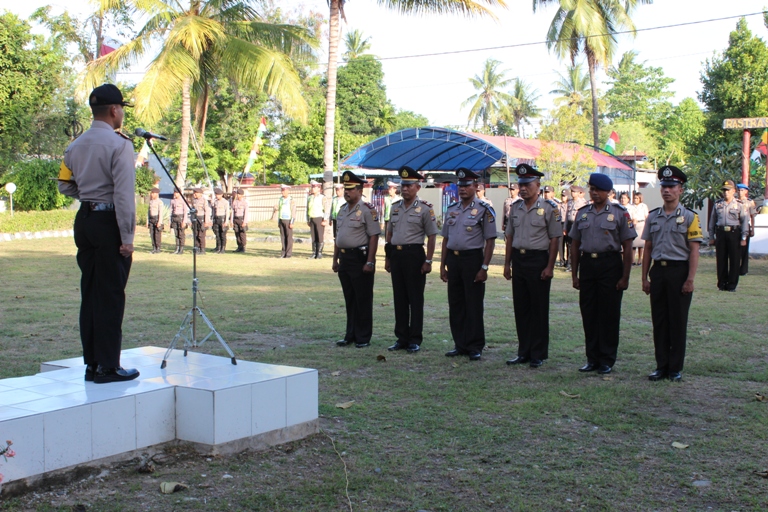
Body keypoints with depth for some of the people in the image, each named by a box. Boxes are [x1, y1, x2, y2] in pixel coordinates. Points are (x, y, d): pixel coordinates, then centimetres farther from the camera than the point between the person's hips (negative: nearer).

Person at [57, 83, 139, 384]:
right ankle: (108, 367, 2)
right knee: (111, 296, -2)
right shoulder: (119, 145, -12)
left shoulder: (75, 146, 10)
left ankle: (91, 364, 17)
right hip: (109, 221, -7)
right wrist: (127, 237, -16)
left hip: (84, 220, 7)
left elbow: (65, 186, 15)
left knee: (90, 293, 11)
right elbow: (124, 194, -17)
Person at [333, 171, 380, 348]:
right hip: (344, 258, 8)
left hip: (360, 257, -8)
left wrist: (370, 262, -19)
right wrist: (335, 259, 16)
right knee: (349, 299, 14)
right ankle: (350, 335, 22)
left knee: (363, 300, 0)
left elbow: (374, 237, -15)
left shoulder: (367, 210, -11)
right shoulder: (343, 210, 14)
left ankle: (363, 338, 8)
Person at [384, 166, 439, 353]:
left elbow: (432, 236, -6)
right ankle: (401, 338, 17)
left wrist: (428, 261, -11)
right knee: (399, 298, 10)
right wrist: (388, 257, 14)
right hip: (396, 254, 6)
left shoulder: (425, 209, -5)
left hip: (414, 254, -6)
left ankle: (415, 340, 7)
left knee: (415, 298, 0)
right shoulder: (395, 207, 13)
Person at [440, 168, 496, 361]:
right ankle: (460, 345, 19)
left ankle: (475, 347, 7)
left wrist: (484, 267, -13)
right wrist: (443, 265, 11)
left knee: (473, 305, -1)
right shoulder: (451, 209, 12)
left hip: (472, 258, -6)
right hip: (453, 258, 6)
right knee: (455, 305, 9)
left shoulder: (484, 210, -5)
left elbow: (490, 241, -8)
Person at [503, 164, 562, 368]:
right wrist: (507, 264, 11)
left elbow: (554, 239, -8)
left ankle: (538, 355, 10)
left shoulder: (549, 208, -6)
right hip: (518, 260, 6)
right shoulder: (516, 209, 11)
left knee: (538, 309, 1)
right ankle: (523, 352, 18)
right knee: (521, 308, 9)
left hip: (538, 260, -6)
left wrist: (549, 267, -13)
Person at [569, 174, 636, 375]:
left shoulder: (620, 213, -1)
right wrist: (574, 274, 8)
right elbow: (575, 245, 13)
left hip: (610, 265, -4)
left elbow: (627, 247, -3)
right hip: (587, 263, 4)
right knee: (588, 313, 7)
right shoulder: (582, 213, 10)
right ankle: (592, 358, 18)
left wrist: (625, 277, -8)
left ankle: (607, 361, 11)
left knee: (609, 315, 1)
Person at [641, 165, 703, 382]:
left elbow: (694, 251, -7)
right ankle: (661, 366, 17)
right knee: (659, 321, 8)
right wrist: (645, 278, 7)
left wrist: (690, 280, -13)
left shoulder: (689, 217, -3)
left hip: (679, 270, -4)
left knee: (677, 321, 3)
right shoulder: (653, 217, 9)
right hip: (658, 270, 4)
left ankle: (676, 368, 12)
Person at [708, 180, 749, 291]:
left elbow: (745, 221, 2)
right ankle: (722, 283, 12)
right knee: (721, 260, 3)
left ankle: (732, 284, 6)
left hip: (734, 233, -2)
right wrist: (711, 237, 11)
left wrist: (744, 238, -4)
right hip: (720, 233, 2)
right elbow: (712, 221, 15)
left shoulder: (739, 204, 4)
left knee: (734, 260, -1)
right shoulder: (718, 204, 11)